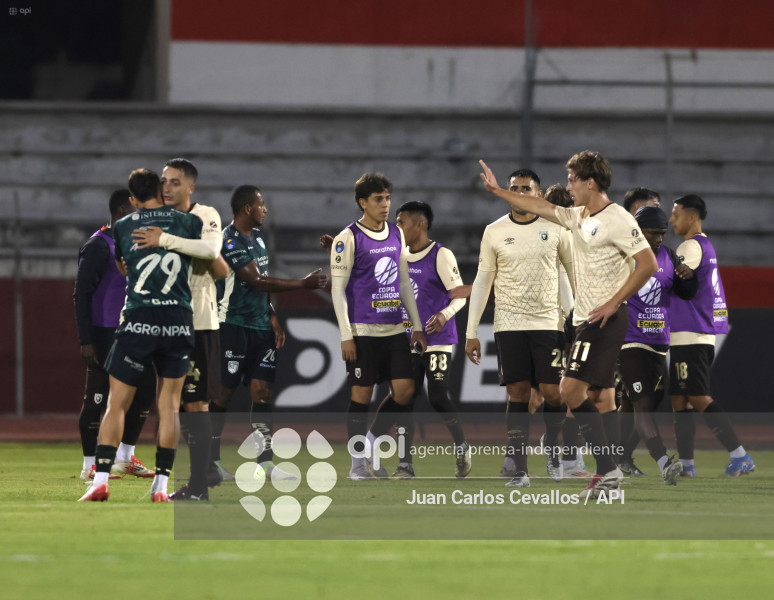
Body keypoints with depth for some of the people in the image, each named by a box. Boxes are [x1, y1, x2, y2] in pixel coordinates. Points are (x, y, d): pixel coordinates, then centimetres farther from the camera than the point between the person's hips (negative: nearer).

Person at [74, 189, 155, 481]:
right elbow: (82, 295, -13)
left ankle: (125, 457, 16)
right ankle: (90, 465, 3)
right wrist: (86, 341, -18)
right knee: (97, 397, -4)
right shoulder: (98, 246, -11)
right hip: (105, 334, -8)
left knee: (145, 388, 6)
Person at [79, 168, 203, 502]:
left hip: (138, 321, 0)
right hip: (179, 321, 1)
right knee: (169, 405, 9)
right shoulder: (189, 223, 5)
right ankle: (161, 484, 4)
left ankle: (101, 480, -4)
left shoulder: (123, 228, 7)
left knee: (117, 404, 6)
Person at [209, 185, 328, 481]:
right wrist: (303, 284, -19)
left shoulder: (257, 235, 13)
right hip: (234, 325, -8)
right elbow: (257, 281, -21)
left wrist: (272, 317, 15)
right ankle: (210, 459, 8)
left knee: (262, 391, 3)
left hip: (261, 326, 8)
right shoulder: (231, 241, -16)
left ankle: (265, 461, 2)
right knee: (225, 391, -2)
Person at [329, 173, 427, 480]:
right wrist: (346, 335, -12)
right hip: (363, 329, -6)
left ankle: (370, 444, 16)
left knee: (404, 391, -2)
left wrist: (417, 326, 15)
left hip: (394, 328, 6)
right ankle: (357, 460, 10)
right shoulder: (349, 238, -6)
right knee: (362, 393, -1)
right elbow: (338, 288, -7)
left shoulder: (396, 234, 13)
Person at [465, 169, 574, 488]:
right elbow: (482, 281, 8)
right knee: (518, 393, -4)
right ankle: (518, 468, -2)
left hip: (548, 321, 0)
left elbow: (575, 272, 11)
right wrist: (471, 332, 5)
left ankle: (552, 446, 22)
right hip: (509, 324, 0)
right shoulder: (494, 232, 5)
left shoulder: (555, 228, 2)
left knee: (553, 392, -6)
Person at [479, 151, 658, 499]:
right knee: (598, 398, 7)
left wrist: (613, 303, -18)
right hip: (587, 319, 9)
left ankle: (607, 469, -17)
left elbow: (648, 264, -17)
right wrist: (498, 191, 33)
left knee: (570, 389, -16)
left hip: (605, 318, -9)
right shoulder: (578, 217, 14)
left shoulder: (617, 220, -13)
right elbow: (539, 207, 28)